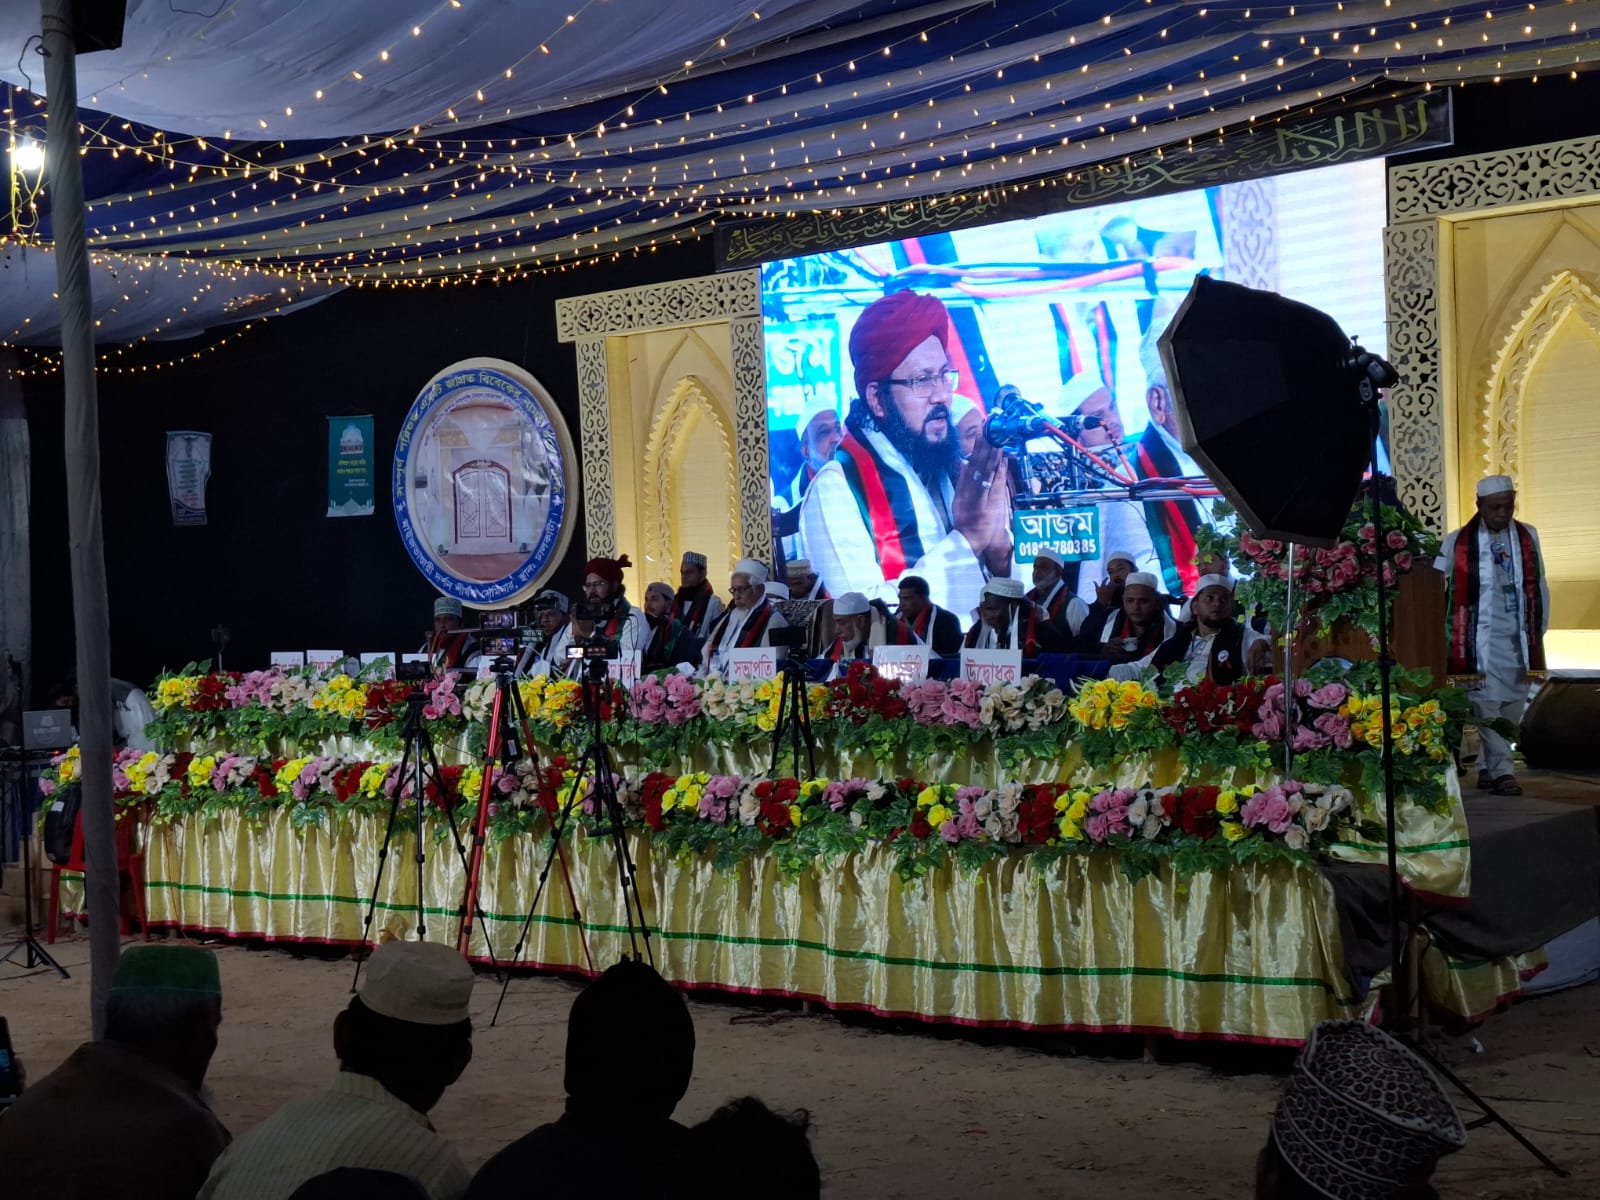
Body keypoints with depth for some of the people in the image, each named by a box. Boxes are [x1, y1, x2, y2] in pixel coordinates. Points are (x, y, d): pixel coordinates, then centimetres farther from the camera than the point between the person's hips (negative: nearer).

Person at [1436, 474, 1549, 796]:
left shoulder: (1528, 537, 7)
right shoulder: (1458, 542, -4)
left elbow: (1538, 586, 11)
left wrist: (1539, 629, 8)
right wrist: (1446, 631, 0)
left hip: (1519, 638, 4)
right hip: (1481, 640, -4)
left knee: (1512, 707, 7)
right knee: (1488, 706, -9)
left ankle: (1488, 766, 17)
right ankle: (1501, 770, -8)